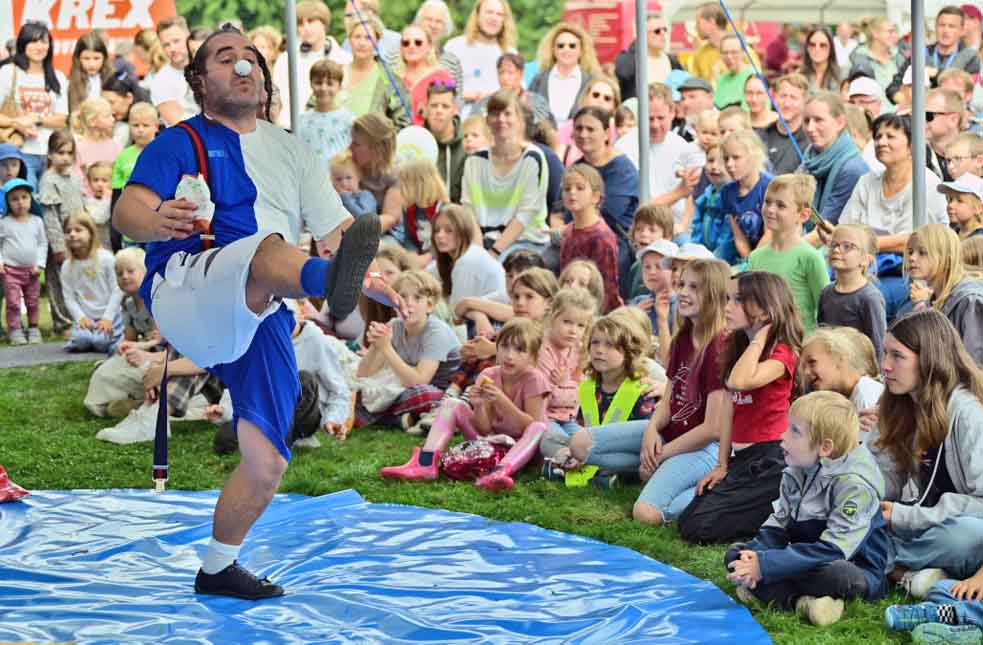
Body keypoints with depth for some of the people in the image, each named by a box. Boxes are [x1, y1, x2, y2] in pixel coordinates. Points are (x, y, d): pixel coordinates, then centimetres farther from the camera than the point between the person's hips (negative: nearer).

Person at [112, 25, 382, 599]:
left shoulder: (292, 152, 25)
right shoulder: (180, 143, 10)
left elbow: (336, 231, 18)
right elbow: (127, 210, -7)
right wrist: (156, 221, -33)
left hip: (262, 321, 6)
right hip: (182, 291, -6)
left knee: (267, 464, 1)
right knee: (268, 247, -38)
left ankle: (218, 568, 25)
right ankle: (331, 278, -74)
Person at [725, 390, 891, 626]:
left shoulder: (854, 484, -22)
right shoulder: (795, 474, 4)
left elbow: (832, 550, -29)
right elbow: (778, 524, 6)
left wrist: (764, 565, -32)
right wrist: (756, 553, -18)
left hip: (856, 569, -8)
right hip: (806, 560, 8)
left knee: (836, 574, -41)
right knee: (735, 553, -4)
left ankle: (763, 589, -20)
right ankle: (800, 600, -23)